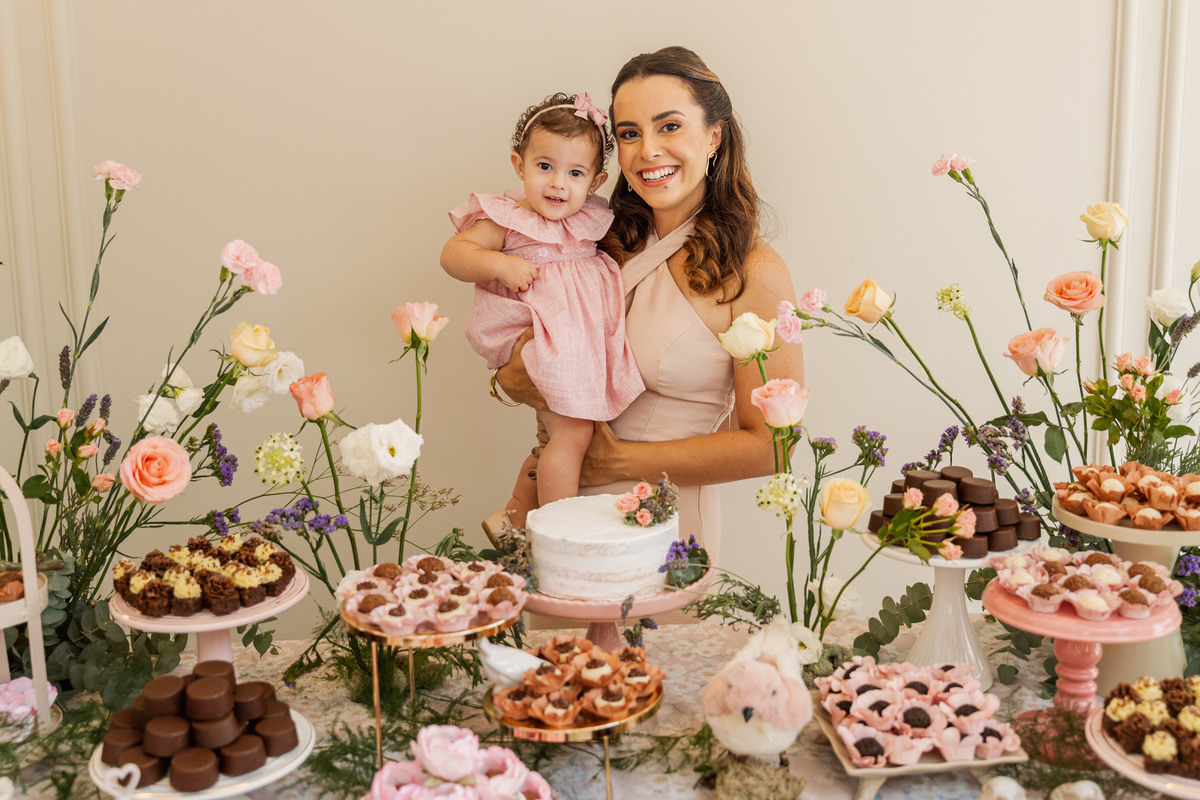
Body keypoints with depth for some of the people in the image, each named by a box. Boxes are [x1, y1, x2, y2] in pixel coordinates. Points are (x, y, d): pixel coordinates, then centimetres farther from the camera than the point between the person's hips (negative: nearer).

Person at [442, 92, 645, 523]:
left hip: (587, 338, 7)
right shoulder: (506, 220, -4)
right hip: (537, 338, -7)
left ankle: (520, 517, 31)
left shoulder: (591, 221, 13)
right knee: (572, 431, -16)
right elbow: (452, 253, -11)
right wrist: (501, 265, -24)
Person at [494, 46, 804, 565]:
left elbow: (770, 445, -13)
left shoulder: (753, 274, -13)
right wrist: (512, 382, -14)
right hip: (574, 505, 5)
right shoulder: (615, 244, 4)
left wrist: (622, 461, -13)